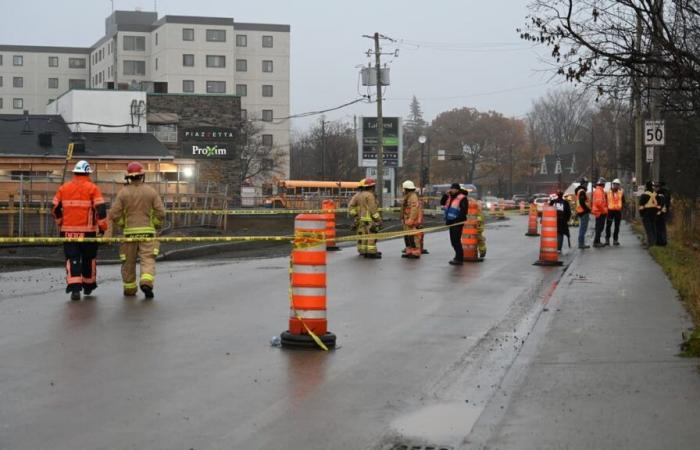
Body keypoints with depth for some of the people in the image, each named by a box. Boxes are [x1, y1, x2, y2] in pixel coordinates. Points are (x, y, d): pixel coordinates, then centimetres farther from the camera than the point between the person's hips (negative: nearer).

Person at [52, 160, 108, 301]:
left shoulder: (63, 188, 5)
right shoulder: (92, 188, -4)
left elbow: (55, 209, 9)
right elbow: (101, 209, -11)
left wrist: (61, 223, 24)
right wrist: (103, 226, -1)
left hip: (68, 230, 1)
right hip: (87, 231, -1)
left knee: (72, 258, 1)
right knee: (89, 258, 17)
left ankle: (75, 287, -16)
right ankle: (88, 286, 29)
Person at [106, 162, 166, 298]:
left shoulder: (123, 192, -1)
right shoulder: (151, 191, 1)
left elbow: (114, 214, -5)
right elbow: (161, 213, -3)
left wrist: (122, 225, 12)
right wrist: (155, 225, 14)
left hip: (129, 232, 0)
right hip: (147, 231, 0)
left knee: (129, 262, 11)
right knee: (148, 259, -3)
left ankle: (129, 289, 19)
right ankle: (146, 282, -25)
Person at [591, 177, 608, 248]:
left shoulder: (596, 191, 16)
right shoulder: (599, 191, -17)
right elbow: (599, 202, -26)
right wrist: (604, 210, -17)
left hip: (599, 212, 11)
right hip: (600, 212, -11)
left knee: (599, 228, 15)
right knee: (599, 227, -8)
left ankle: (597, 242, 21)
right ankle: (596, 242, -7)